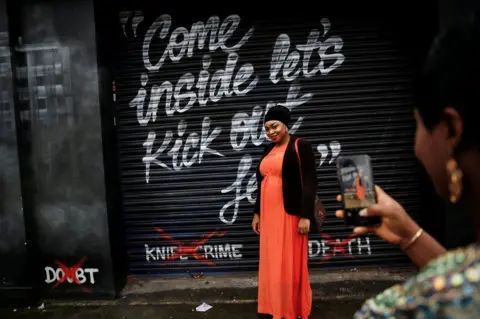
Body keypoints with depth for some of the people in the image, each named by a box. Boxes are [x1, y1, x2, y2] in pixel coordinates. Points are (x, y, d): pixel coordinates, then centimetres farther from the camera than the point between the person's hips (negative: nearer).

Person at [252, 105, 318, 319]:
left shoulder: (300, 146, -7)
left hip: (290, 214, -7)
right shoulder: (268, 151, 13)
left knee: (290, 263, 1)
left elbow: (309, 182, -13)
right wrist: (257, 213, 15)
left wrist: (305, 215, -19)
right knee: (272, 262, 11)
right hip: (269, 214, 7)